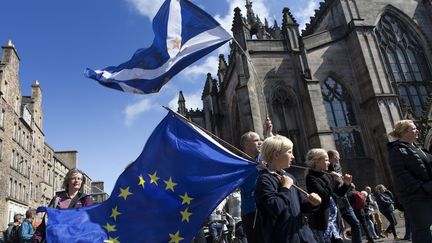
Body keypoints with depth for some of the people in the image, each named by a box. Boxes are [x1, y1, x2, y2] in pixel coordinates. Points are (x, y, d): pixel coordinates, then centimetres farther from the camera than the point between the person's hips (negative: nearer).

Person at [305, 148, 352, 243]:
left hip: (333, 218, 7)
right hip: (322, 220, -7)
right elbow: (324, 195, -23)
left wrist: (346, 184, -2)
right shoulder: (311, 178, -12)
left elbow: (340, 192, 16)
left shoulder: (327, 175, 10)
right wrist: (333, 179, -16)